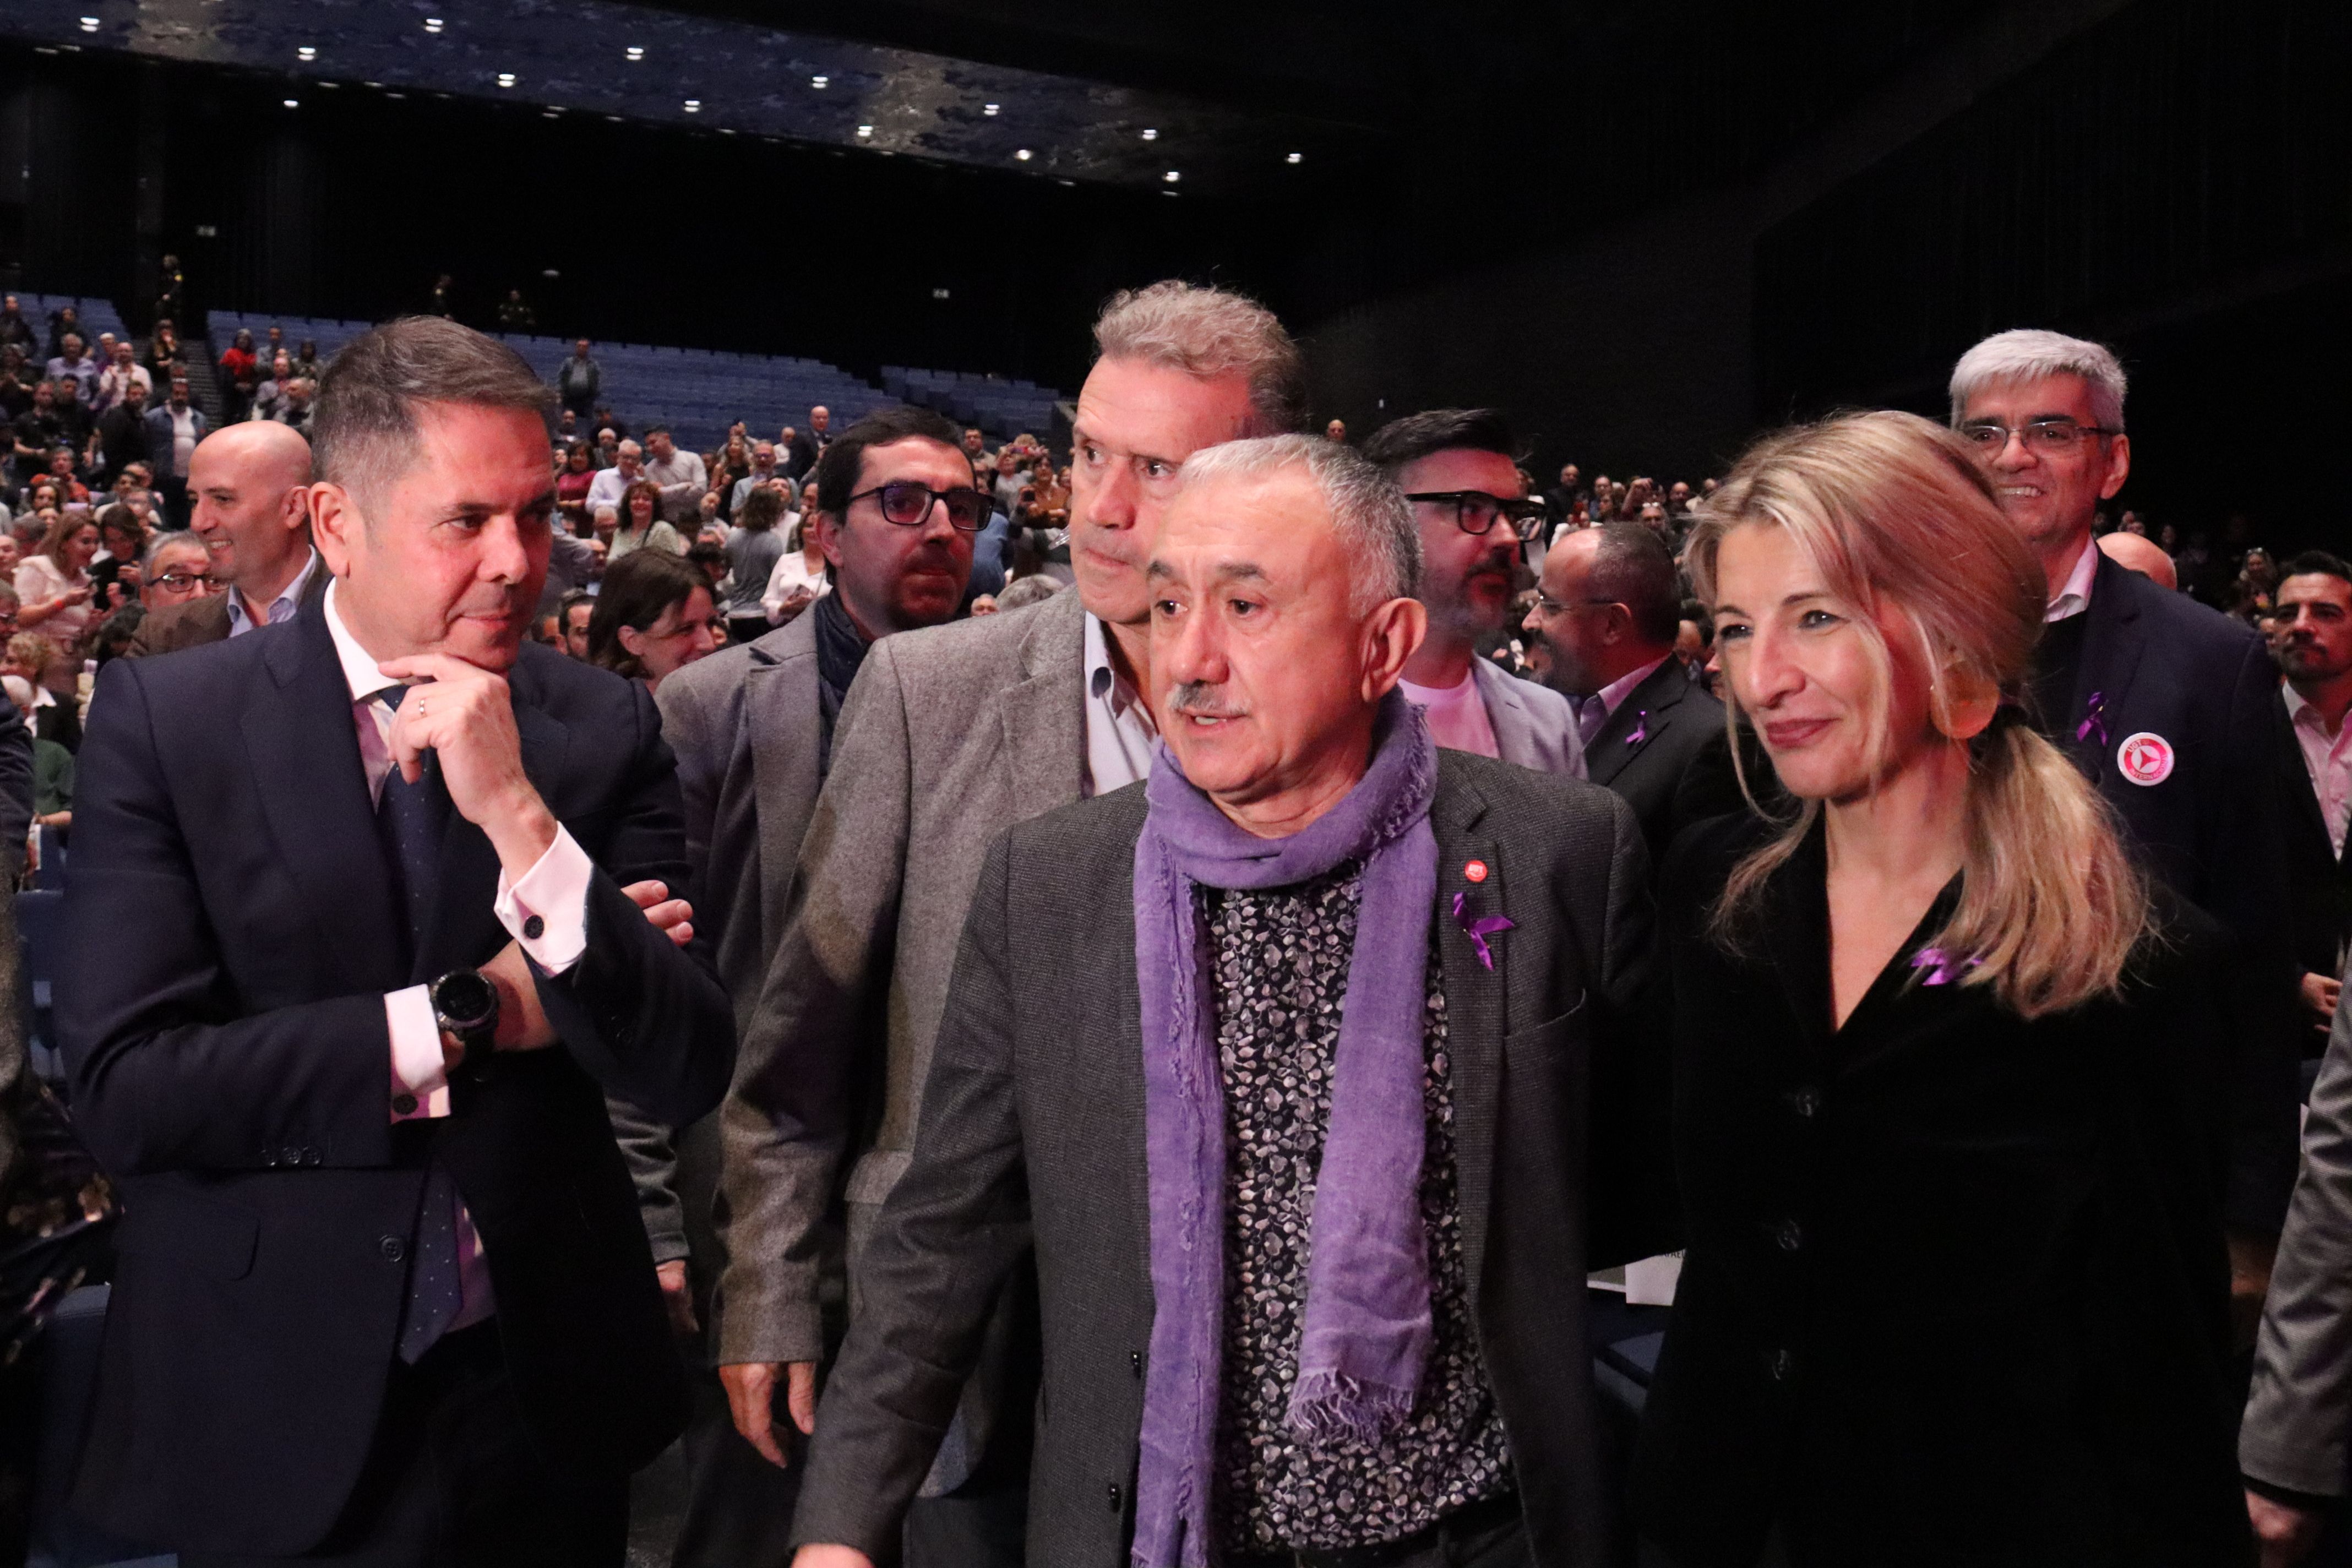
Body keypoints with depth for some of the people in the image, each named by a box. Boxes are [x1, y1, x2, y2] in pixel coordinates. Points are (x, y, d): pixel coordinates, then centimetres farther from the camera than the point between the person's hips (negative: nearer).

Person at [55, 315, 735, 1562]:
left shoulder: (607, 730, -7)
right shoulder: (163, 716, -9)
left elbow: (687, 1075, -13)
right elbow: (121, 1086, -16)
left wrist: (522, 819, -23)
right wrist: (469, 1016, -15)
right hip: (273, 1412, -2)